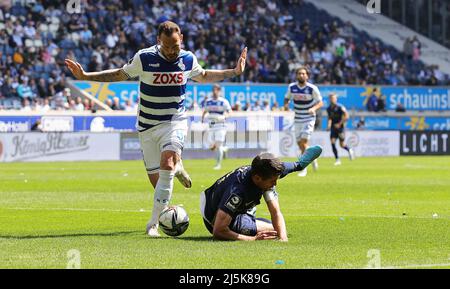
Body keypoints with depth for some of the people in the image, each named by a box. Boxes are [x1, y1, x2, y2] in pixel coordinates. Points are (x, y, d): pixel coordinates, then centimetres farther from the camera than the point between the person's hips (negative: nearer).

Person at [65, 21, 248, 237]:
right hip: (147, 126, 0)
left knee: (167, 163, -27)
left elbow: (202, 76, 19)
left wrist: (234, 72, 14)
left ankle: (154, 223, -25)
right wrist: (85, 76, -5)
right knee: (156, 178, 1)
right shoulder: (144, 58, -13)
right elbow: (119, 75, 3)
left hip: (174, 122, 0)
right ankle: (177, 168, 41)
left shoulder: (188, 59, -5)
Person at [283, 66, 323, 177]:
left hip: (309, 119, -4)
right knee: (300, 143, 5)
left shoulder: (312, 88, -12)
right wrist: (286, 105, -10)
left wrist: (314, 108, -25)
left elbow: (320, 102, -6)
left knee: (304, 141, -16)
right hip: (298, 119, 4)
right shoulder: (291, 87, -2)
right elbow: (287, 98, 13)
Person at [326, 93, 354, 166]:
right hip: (333, 127, 5)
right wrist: (329, 124, -2)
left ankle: (350, 150, 33)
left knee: (342, 144, -1)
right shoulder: (329, 109, 5)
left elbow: (346, 116, -13)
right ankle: (337, 160, -5)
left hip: (340, 127, -5)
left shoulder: (340, 107, -13)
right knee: (332, 142, -11)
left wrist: (339, 124, -16)